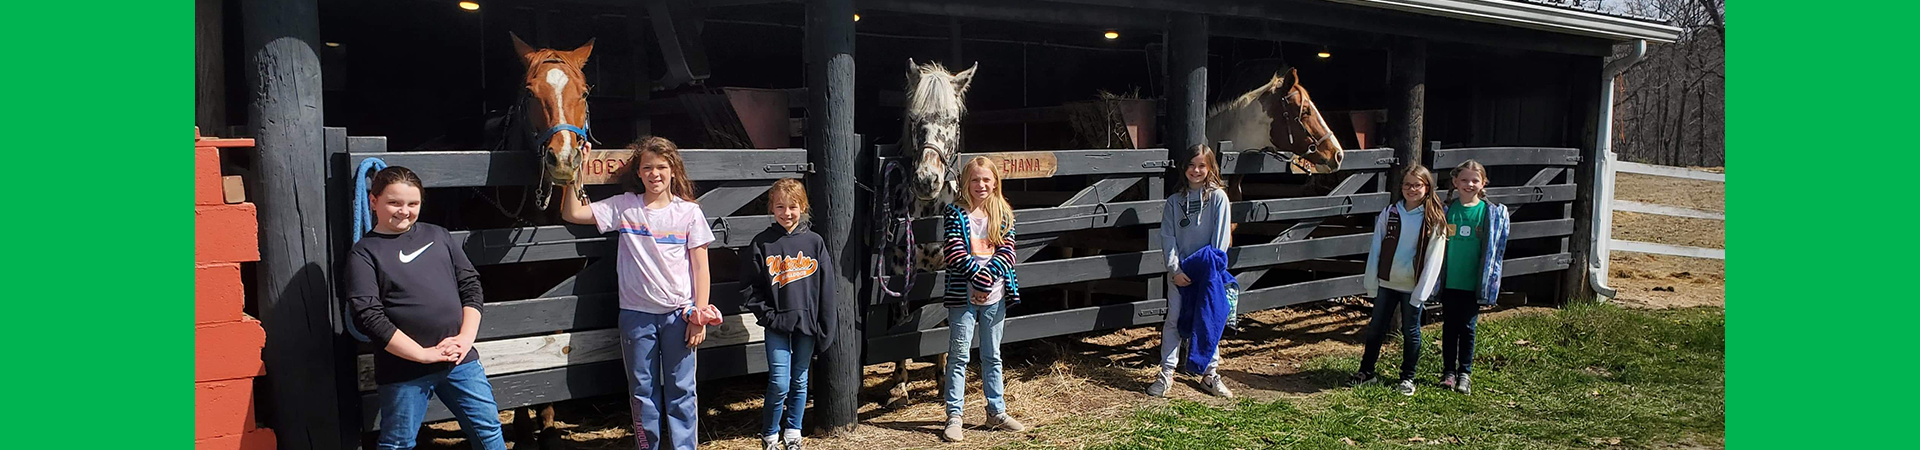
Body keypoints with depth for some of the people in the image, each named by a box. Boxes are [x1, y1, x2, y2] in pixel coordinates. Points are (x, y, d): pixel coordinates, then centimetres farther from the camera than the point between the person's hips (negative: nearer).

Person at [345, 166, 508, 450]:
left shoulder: (437, 235, 11)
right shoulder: (364, 253, -2)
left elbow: (470, 284, 10)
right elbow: (368, 316, -11)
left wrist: (466, 337, -4)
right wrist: (424, 354, -15)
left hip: (461, 360, 4)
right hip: (404, 369, -3)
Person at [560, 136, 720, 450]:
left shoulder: (689, 212, -1)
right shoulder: (624, 206, 3)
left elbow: (701, 268, -1)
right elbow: (572, 213, 0)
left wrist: (699, 315, -6)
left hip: (678, 312, -1)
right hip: (636, 313, 1)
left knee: (681, 389, 4)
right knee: (642, 390, 10)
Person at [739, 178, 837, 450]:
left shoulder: (815, 242, 2)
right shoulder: (762, 244, -2)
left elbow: (826, 288, 2)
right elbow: (749, 288, 0)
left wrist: (825, 329, -1)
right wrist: (767, 316, -10)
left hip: (807, 324, 2)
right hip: (777, 325, -2)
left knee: (800, 382, 11)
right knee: (779, 383, -6)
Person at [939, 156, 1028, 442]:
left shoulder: (1003, 214, 6)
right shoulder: (956, 212, -4)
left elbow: (1007, 252, -2)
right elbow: (955, 252, -12)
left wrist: (986, 277, -16)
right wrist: (978, 275, -21)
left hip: (994, 295, 3)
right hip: (963, 295, -3)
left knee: (992, 356, 14)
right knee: (959, 356, 1)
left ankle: (996, 412, 25)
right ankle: (954, 416, 7)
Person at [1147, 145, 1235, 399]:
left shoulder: (1218, 197, -1)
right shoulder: (1174, 201, 4)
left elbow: (1221, 238, -4)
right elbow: (1167, 237, 0)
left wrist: (1212, 266, -12)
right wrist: (1175, 269, -10)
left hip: (1208, 270, -1)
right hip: (1180, 271, 1)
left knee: (1209, 320, 6)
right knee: (1173, 320, 1)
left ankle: (1210, 373, 18)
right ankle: (1166, 373, 7)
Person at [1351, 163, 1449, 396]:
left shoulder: (1434, 220, -8)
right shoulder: (1389, 213, 0)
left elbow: (1433, 259, -8)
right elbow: (1376, 249, 2)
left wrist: (1421, 291, -12)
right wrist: (1371, 282, -1)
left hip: (1413, 287, -3)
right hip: (1386, 282, 3)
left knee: (1410, 332, 9)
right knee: (1376, 328, 11)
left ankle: (1407, 377, 22)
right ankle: (1366, 371, 24)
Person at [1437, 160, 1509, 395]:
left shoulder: (1494, 212, -1)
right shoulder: (1446, 210, 0)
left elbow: (1497, 249, 2)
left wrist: (1490, 281, -2)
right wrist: (1436, 276, 1)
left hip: (1474, 284, -1)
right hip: (1449, 281, 1)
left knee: (1467, 328, 7)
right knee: (1449, 327, 9)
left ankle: (1465, 373, 18)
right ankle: (1448, 372, 19)